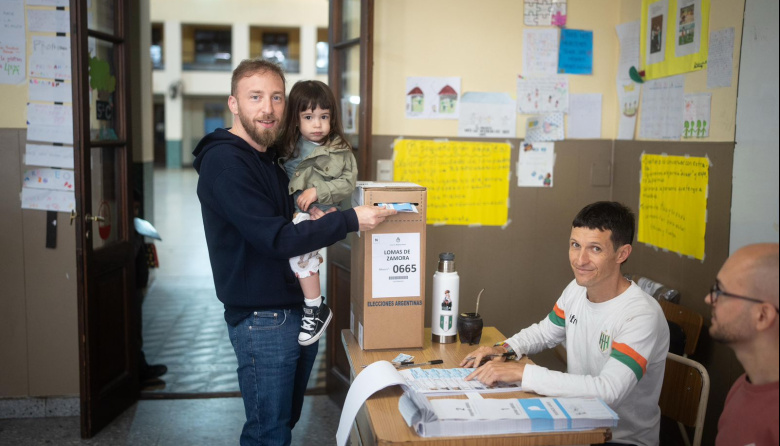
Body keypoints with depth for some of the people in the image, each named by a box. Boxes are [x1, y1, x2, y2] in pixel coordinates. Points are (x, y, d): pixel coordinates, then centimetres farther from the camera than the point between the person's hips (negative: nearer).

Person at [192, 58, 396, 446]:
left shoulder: (274, 156, 11)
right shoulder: (224, 161, -18)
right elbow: (275, 239, -24)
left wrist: (312, 216, -1)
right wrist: (350, 220, -25)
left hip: (299, 308, 9)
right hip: (263, 317, -9)